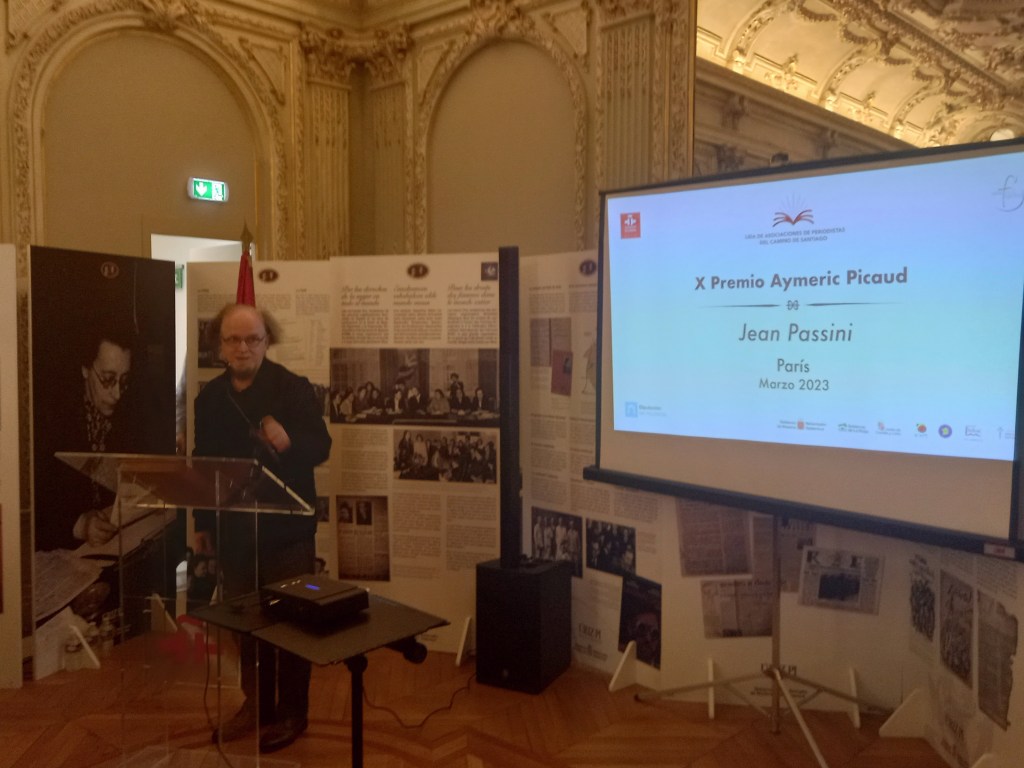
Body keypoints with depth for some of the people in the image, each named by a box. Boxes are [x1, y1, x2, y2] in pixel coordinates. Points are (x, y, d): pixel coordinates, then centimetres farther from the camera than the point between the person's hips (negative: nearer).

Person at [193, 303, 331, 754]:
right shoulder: (209, 398, 5)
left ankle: (291, 713, 20)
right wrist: (203, 523, 11)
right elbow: (202, 462, 11)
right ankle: (256, 705, 32)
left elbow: (321, 447, -17)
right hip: (233, 528, 5)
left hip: (286, 527, -5)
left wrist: (290, 442, -39)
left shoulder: (294, 388, -10)